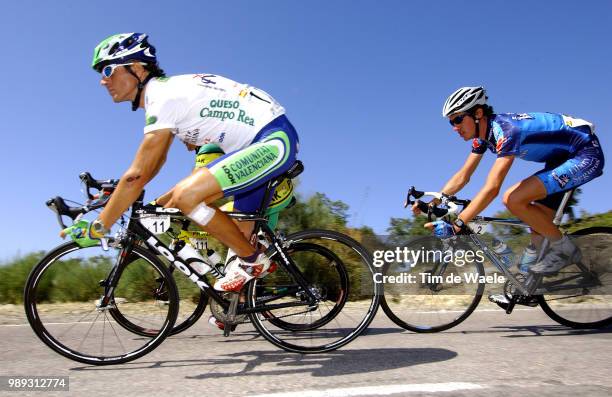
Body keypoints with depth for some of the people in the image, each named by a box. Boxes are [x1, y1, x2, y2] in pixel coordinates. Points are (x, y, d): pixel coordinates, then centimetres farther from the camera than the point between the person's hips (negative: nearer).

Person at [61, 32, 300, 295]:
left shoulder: (164, 96, -15)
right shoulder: (168, 91, 14)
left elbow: (136, 176, -17)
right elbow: (154, 164, 23)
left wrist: (96, 229, -8)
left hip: (274, 141, -11)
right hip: (266, 142, 11)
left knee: (185, 196, -24)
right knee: (237, 234, 16)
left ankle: (252, 260, -5)